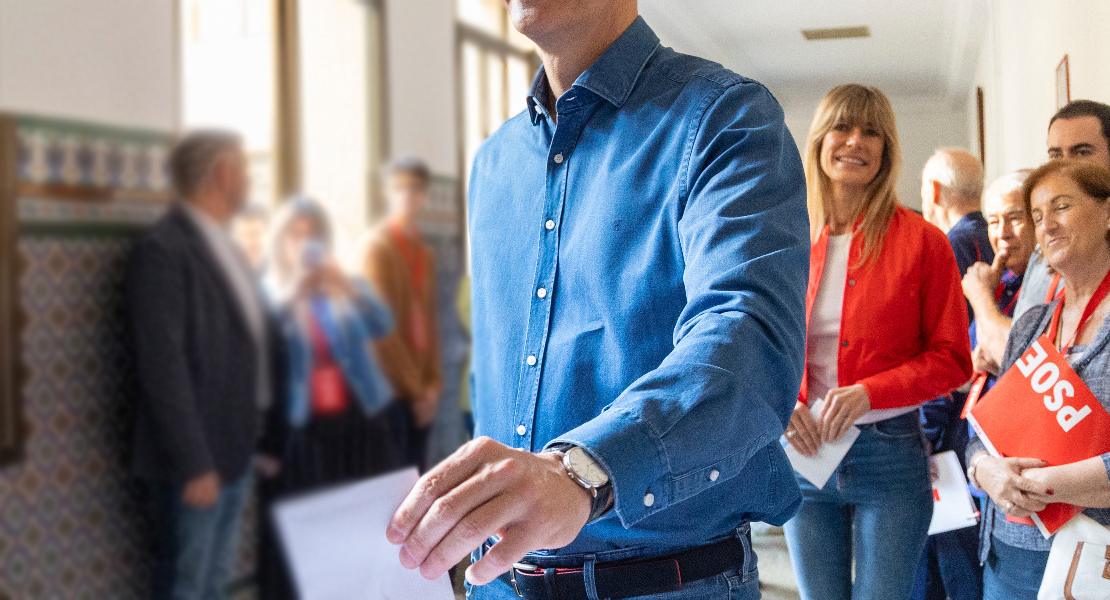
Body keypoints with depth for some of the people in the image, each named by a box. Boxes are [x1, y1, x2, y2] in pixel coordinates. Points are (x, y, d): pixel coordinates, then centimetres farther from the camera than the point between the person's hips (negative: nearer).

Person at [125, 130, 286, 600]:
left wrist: (269, 434, 10)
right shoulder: (162, 251, -15)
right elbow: (163, 367, -20)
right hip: (196, 459, -8)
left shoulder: (225, 248, 14)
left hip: (236, 450, 8)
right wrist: (193, 463, -21)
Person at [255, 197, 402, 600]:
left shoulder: (348, 287, 10)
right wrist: (293, 295, -30)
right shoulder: (267, 292, 3)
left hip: (358, 425, 2)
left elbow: (382, 325, -9)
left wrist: (347, 287, -28)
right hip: (300, 431, -2)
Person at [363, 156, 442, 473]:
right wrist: (414, 389, -11)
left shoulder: (425, 254, 17)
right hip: (392, 390, -7)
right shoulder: (377, 246, -7)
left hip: (421, 393, 7)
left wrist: (433, 384, 4)